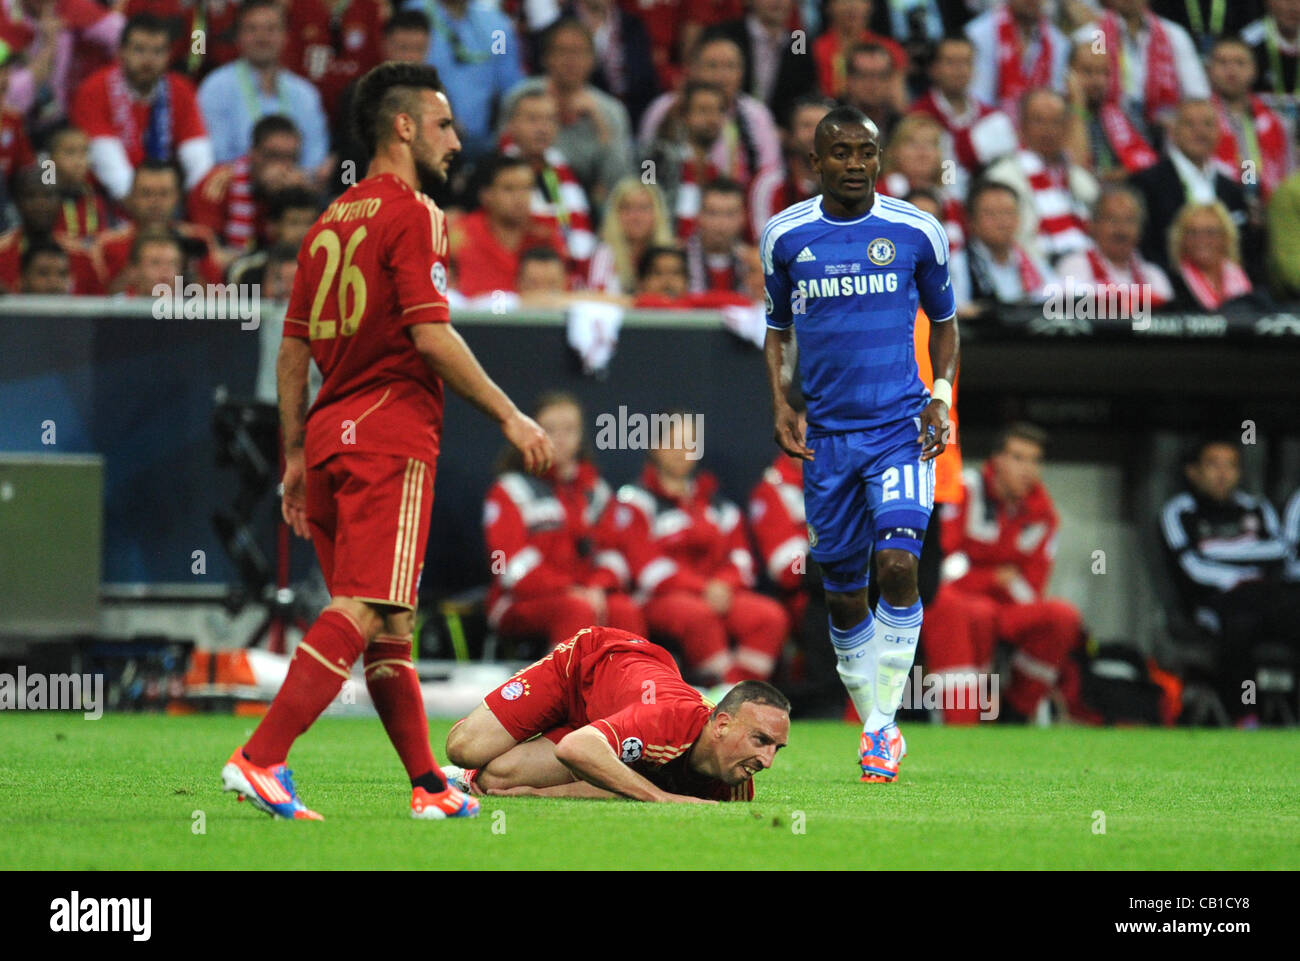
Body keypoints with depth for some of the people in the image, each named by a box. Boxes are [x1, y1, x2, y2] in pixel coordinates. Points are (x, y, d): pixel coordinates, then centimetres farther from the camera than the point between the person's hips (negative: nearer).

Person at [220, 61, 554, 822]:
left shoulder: (330, 223, 18)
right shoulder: (413, 214, -6)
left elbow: (293, 349, 18)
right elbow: (430, 336, -14)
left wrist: (296, 455, 21)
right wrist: (510, 417, -9)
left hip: (329, 434, 9)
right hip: (390, 433, -9)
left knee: (388, 623, 11)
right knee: (365, 611, -13)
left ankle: (430, 784, 14)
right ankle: (262, 760, -23)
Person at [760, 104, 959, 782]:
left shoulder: (916, 232, 0)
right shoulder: (785, 236, 4)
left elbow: (944, 320, 13)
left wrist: (942, 394, -2)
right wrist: (779, 402, 2)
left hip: (901, 427, -2)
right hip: (826, 434, 2)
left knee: (897, 562, -20)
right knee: (842, 593, 6)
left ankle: (883, 723, -13)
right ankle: (874, 726, 21)